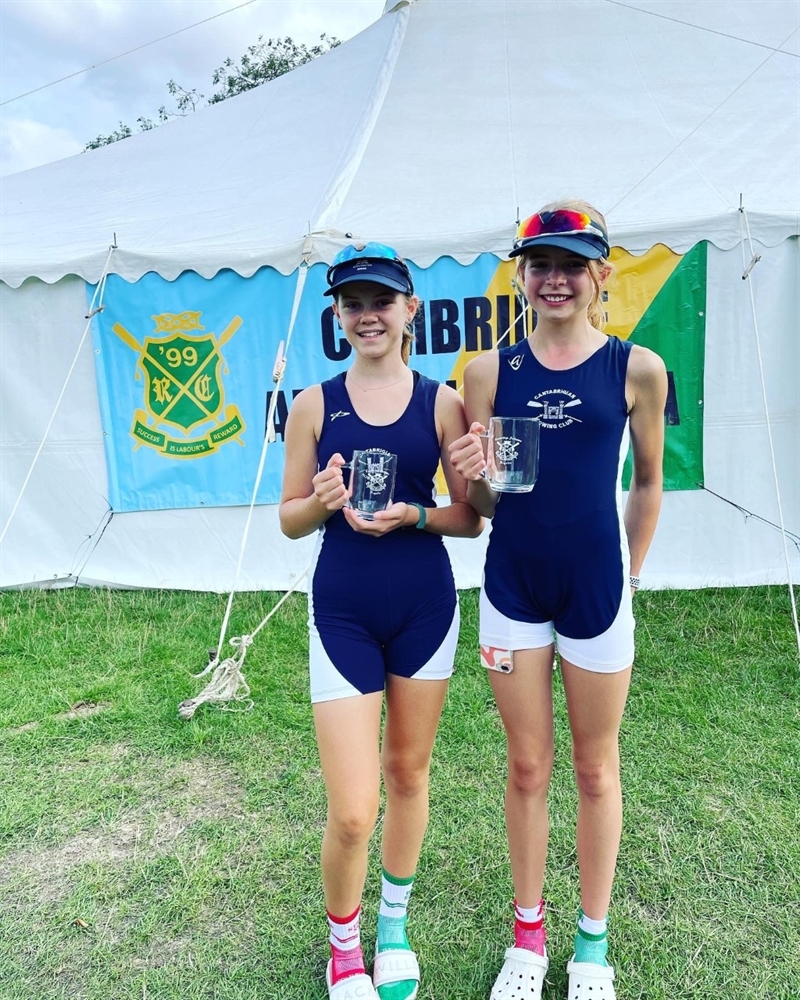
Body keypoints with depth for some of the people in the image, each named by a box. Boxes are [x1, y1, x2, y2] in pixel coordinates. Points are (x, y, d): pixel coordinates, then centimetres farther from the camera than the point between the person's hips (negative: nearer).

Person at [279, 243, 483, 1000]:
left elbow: (470, 518, 1)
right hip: (342, 614, -1)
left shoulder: (442, 403, 0)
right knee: (351, 812, -1)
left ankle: (394, 927, 44)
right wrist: (323, 501, -17)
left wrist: (409, 515, -17)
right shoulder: (314, 404, 0)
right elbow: (289, 519, 4)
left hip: (425, 607, 1)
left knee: (408, 771, 17)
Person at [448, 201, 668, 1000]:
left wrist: (627, 576, 9)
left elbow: (646, 481, 7)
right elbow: (481, 501, 2)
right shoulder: (490, 371, -1)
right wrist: (467, 474, -20)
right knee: (526, 768, 15)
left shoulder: (637, 369, -4)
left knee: (596, 769, 15)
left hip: (597, 588, -1)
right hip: (512, 587, 1)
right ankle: (527, 934, 38)